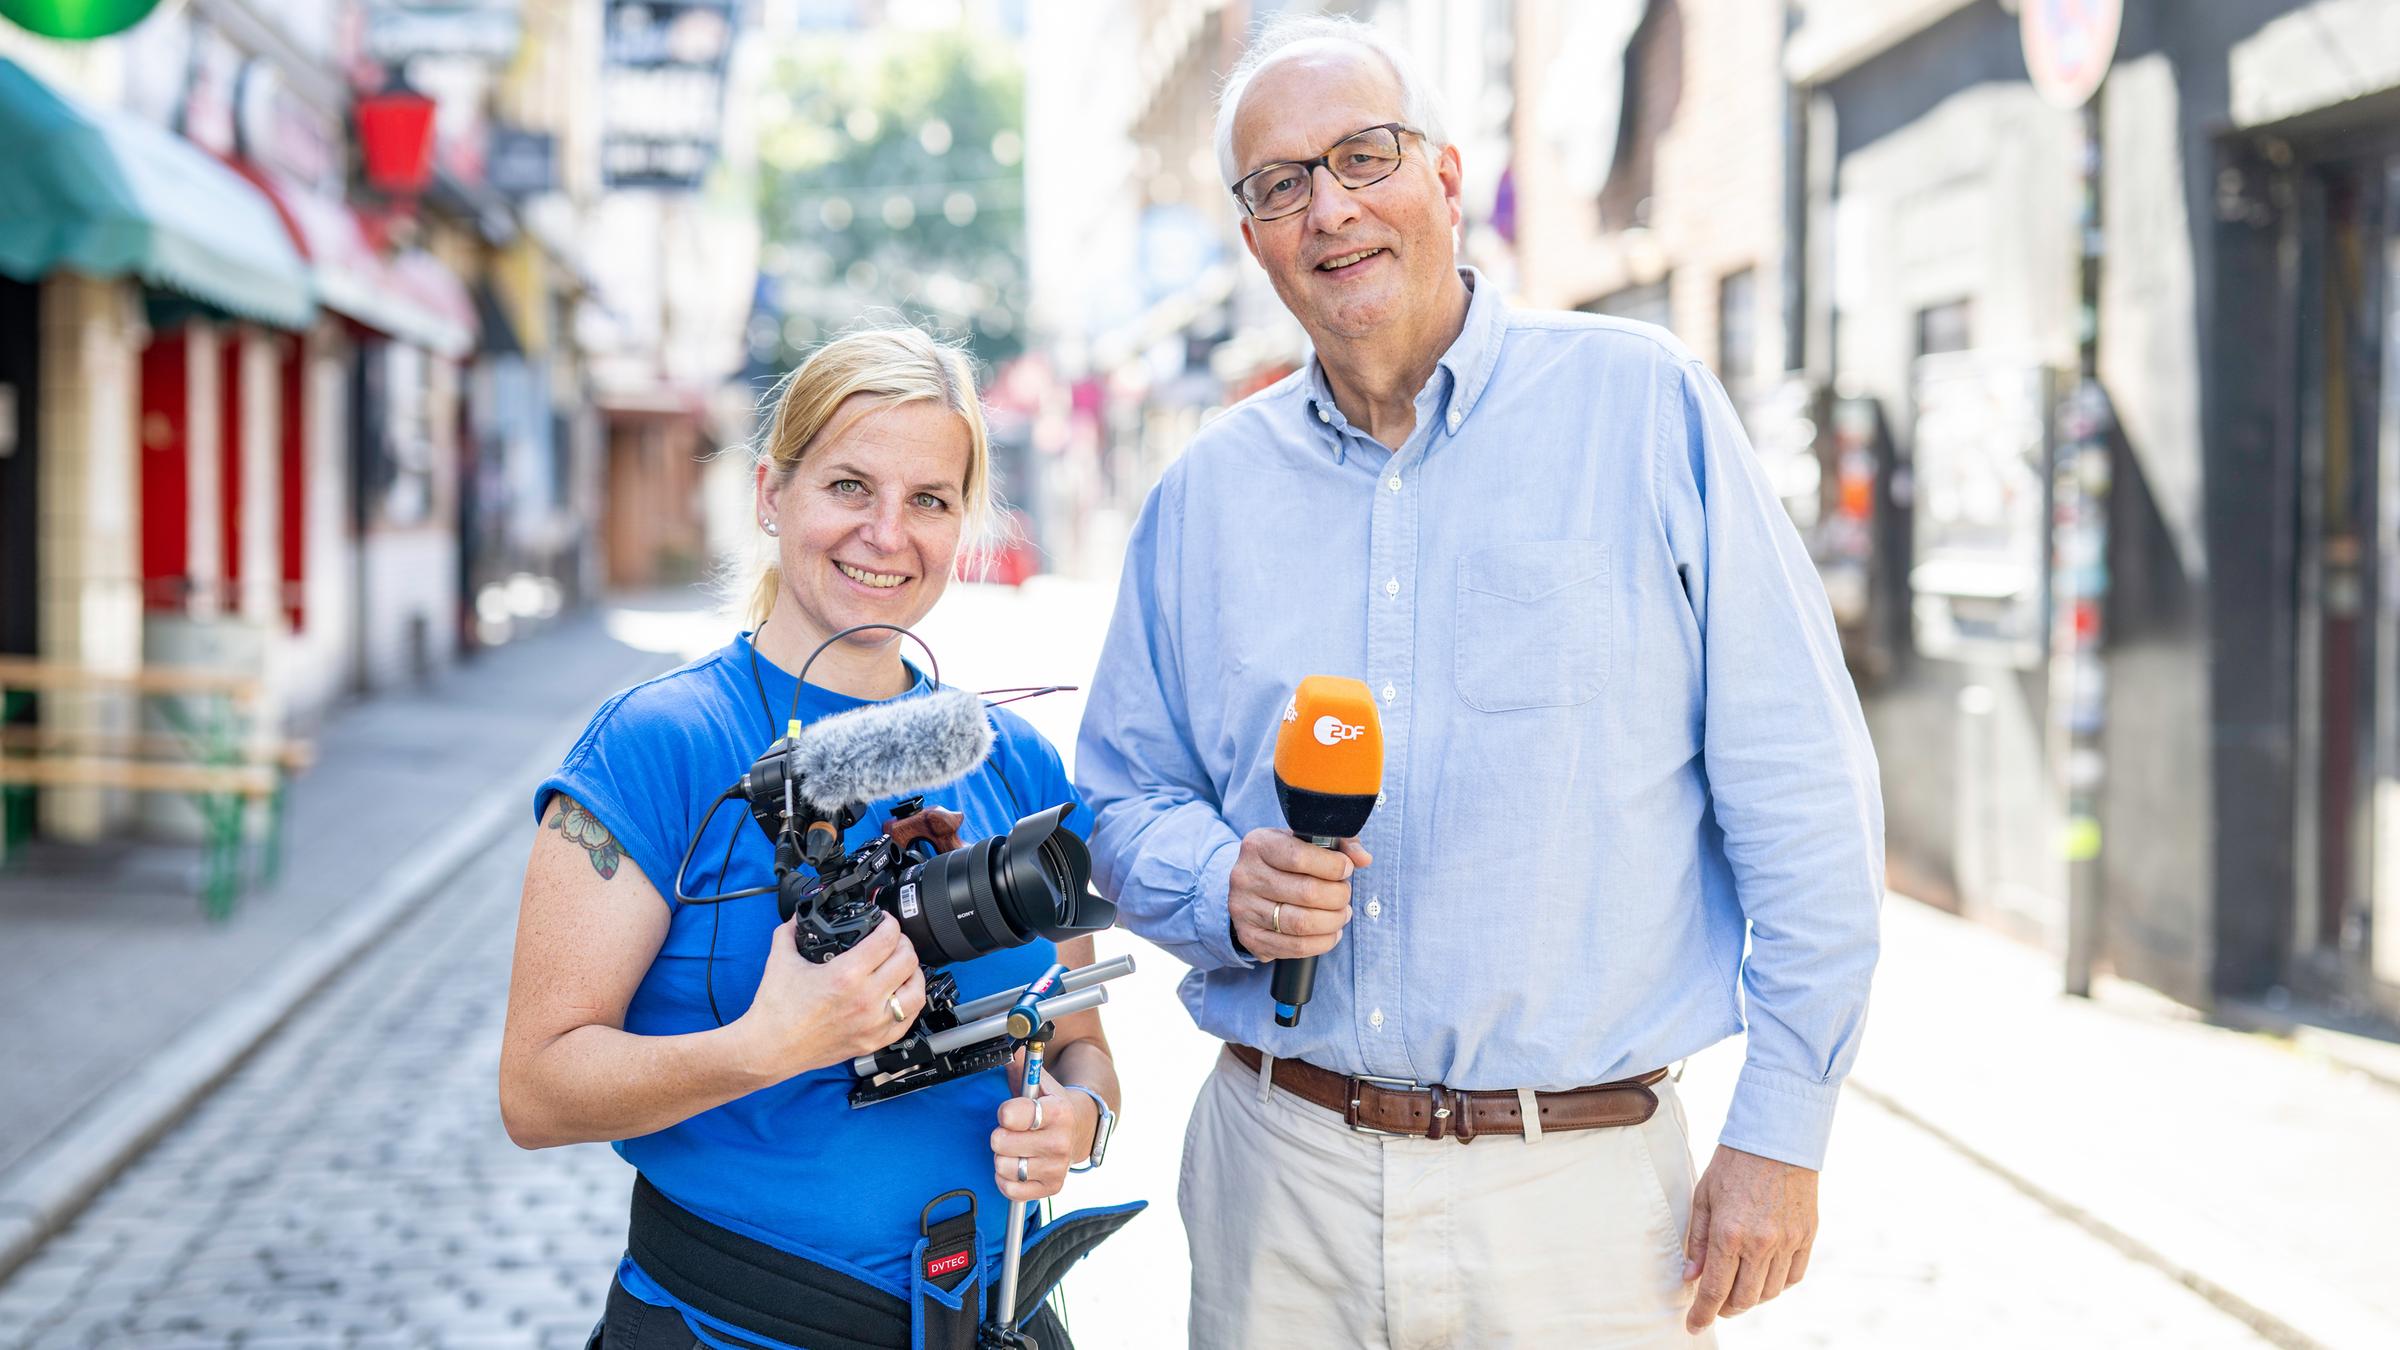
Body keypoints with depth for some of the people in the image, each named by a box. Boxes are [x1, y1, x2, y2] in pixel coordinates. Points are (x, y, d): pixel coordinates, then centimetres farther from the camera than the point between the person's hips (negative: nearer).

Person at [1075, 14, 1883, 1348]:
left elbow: (1801, 796, -4)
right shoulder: (1205, 494, 8)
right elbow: (1127, 801, 14)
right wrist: (1225, 888, -9)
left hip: (1578, 1188, -3)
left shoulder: (1646, 409, -2)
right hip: (1277, 1172, 3)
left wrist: (1782, 1131, -6)